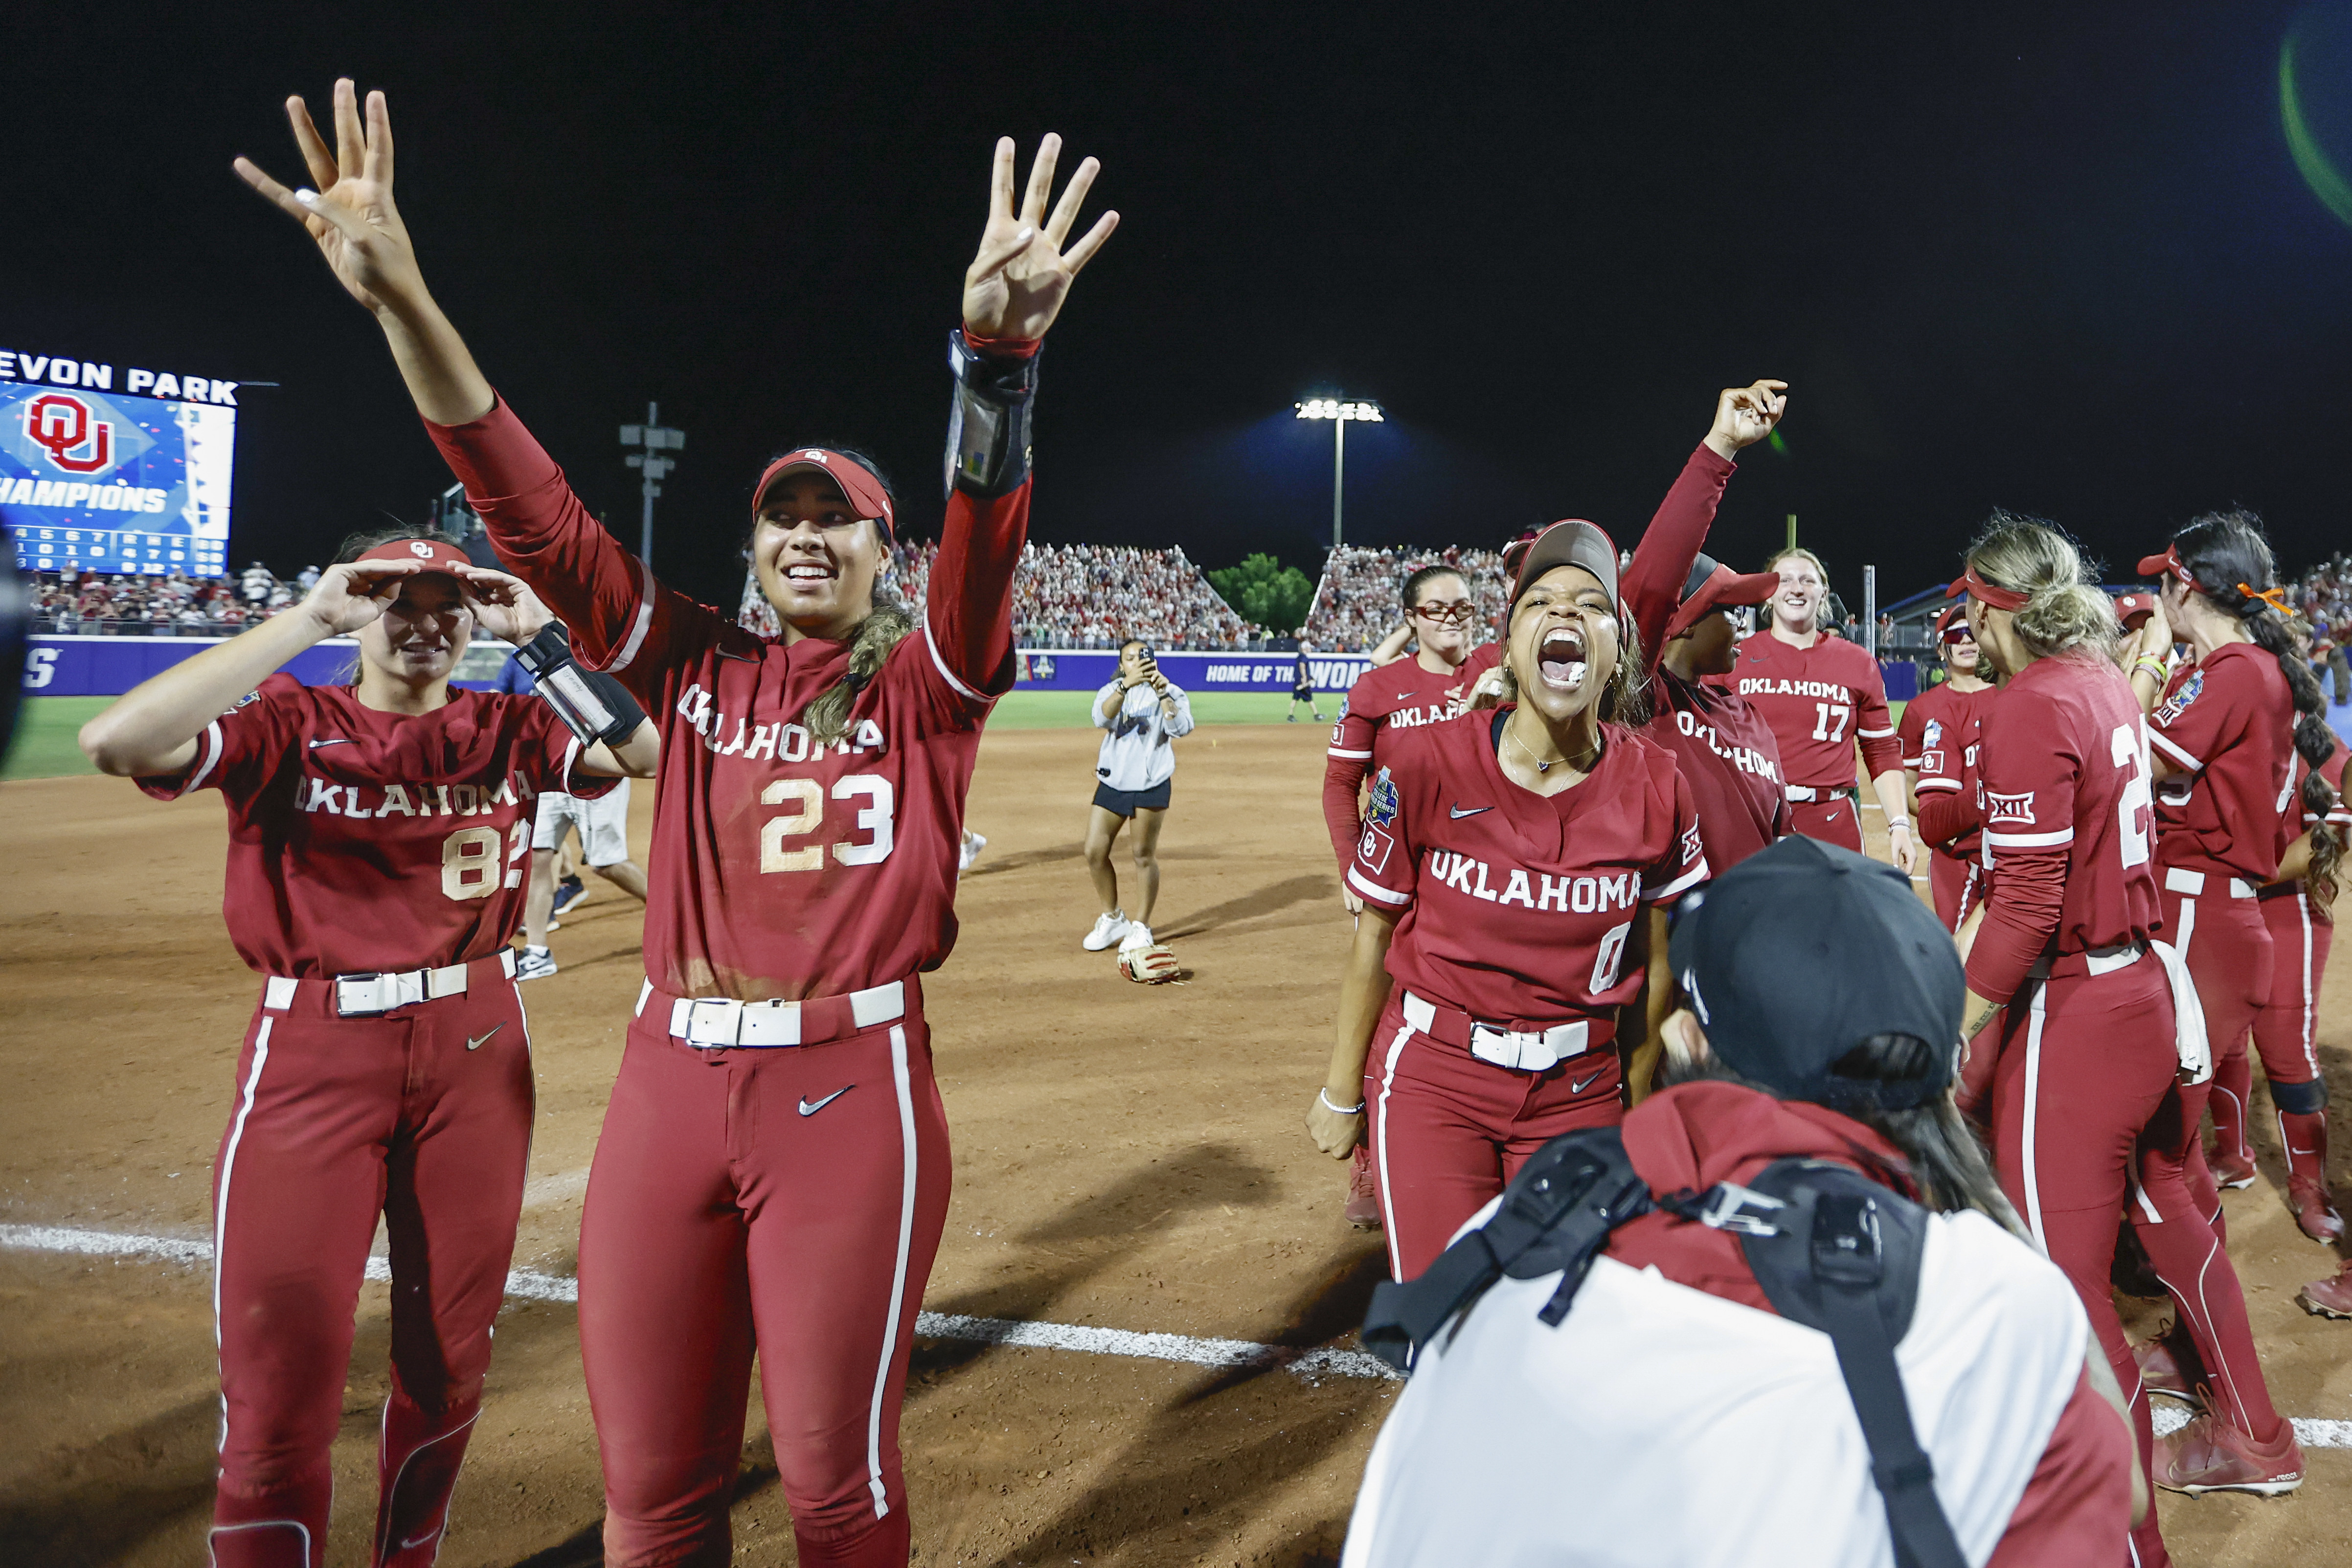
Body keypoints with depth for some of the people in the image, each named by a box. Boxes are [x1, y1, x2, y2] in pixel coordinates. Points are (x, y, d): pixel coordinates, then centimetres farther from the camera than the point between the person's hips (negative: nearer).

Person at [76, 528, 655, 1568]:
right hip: (314, 1051, -2)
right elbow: (114, 743, -20)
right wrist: (304, 622, -21)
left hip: (477, 1051, 3)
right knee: (279, 1378, -2)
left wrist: (544, 634, -15)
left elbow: (645, 751, -11)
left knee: (449, 1363, 14)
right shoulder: (288, 724, -1)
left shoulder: (508, 729, 5)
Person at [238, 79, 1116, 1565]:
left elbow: (988, 535, -19)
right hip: (671, 1078, 3)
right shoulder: (697, 669, 8)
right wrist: (405, 304, -14)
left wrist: (998, 350, -39)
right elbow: (540, 516, -2)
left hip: (849, 1083, -3)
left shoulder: (923, 688, 0)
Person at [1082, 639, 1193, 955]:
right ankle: (1112, 919, 20)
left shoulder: (1170, 692, 1)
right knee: (1095, 852, 0)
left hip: (1151, 785, -3)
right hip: (1112, 783, 3)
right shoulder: (1111, 690, 7)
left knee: (1144, 855, 0)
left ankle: (1141, 927, 14)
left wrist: (1162, 693, -28)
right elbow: (1102, 718, -17)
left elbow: (1182, 728, -18)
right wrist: (1126, 685, -31)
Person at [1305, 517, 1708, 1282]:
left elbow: (1656, 962, 5)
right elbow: (1374, 938, -3)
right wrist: (1341, 1093, 4)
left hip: (1579, 1089, 2)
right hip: (1433, 1075, -2)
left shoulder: (1655, 787, -7)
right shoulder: (1424, 762, -13)